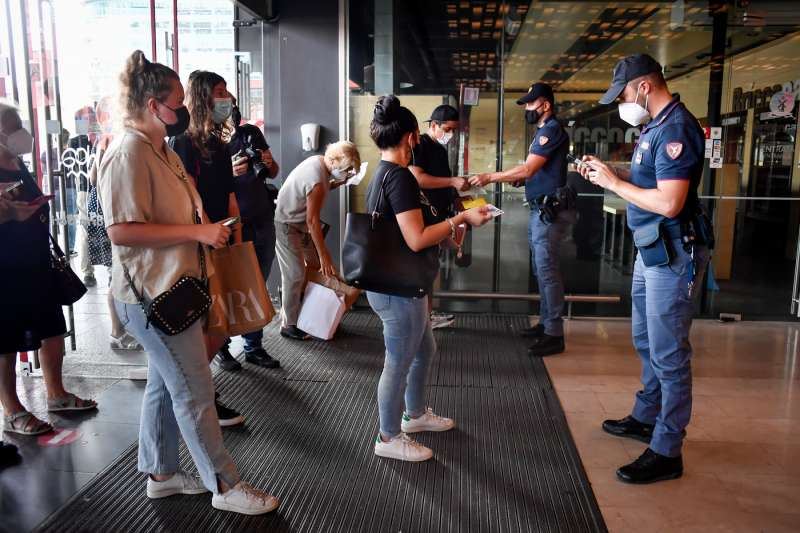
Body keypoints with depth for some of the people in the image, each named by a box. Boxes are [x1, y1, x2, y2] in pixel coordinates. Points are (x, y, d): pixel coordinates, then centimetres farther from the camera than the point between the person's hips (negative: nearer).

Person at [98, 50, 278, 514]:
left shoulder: (162, 150, 14)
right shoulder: (129, 153, -18)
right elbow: (122, 230, -26)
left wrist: (212, 228, 11)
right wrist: (199, 231, -24)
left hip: (173, 287, 10)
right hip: (154, 294, -10)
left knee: (166, 382, 18)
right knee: (195, 391, -2)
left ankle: (161, 472, 34)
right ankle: (225, 486, 12)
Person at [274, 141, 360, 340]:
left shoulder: (318, 161, -2)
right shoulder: (317, 178, -29)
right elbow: (312, 220, -27)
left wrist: (338, 183, -5)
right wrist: (324, 255, -24)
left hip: (298, 222, 10)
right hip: (285, 225, -10)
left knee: (314, 266, 10)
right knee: (295, 274, -6)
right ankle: (288, 325, 6)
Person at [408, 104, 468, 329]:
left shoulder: (441, 148, 16)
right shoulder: (419, 144, -11)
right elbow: (416, 178, -24)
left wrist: (456, 191, 9)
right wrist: (452, 181, -23)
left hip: (438, 216, 9)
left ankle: (429, 314, 23)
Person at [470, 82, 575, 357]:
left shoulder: (552, 130, -13)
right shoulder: (544, 131, 18)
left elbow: (527, 169, -20)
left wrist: (490, 177, -17)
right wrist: (511, 179, 4)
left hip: (551, 211, -10)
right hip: (541, 209, 10)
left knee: (547, 270, -8)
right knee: (542, 269, 15)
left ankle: (554, 335, -3)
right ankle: (546, 323, 25)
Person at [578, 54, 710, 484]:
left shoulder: (676, 129, -20)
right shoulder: (655, 126, 11)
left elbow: (669, 203, -27)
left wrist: (615, 183, -16)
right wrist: (608, 171, 4)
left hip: (673, 254, -10)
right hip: (652, 250, 10)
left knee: (668, 353, -2)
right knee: (646, 341, 21)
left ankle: (666, 452, 9)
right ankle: (646, 418, 38)